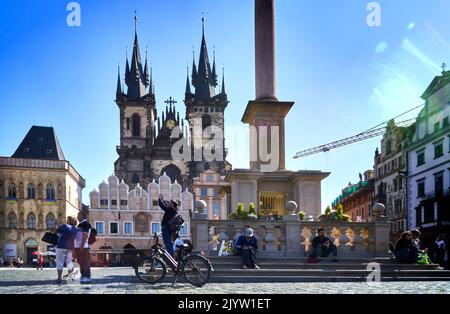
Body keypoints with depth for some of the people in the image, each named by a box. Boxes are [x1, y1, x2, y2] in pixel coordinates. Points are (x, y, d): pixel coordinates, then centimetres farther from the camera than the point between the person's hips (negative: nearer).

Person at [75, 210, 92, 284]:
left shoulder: (85, 223, -10)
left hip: (82, 247, -10)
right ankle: (83, 276, 16)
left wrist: (82, 246, -23)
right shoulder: (81, 224, 21)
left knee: (85, 262, -8)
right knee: (81, 262, 11)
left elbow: (85, 235, -17)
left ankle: (87, 277, -7)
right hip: (78, 246, 10)